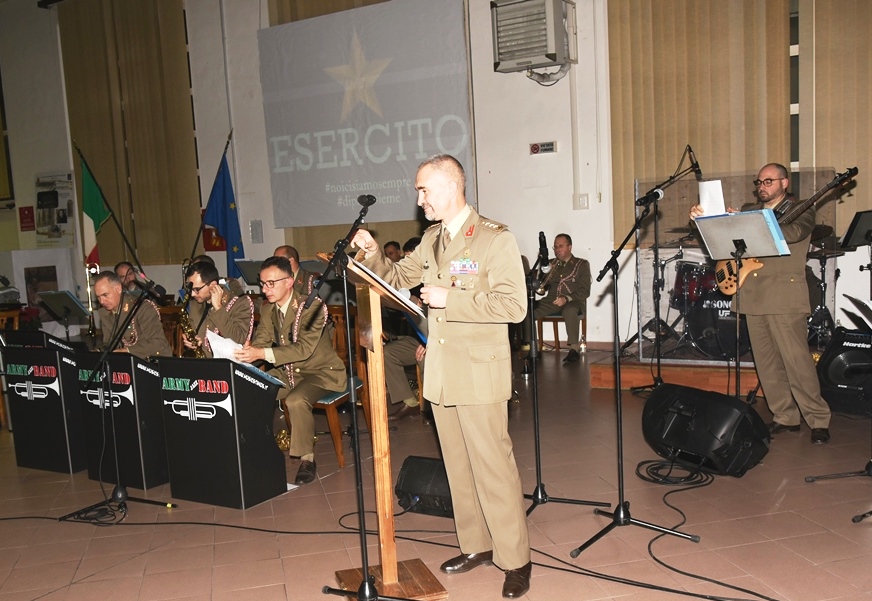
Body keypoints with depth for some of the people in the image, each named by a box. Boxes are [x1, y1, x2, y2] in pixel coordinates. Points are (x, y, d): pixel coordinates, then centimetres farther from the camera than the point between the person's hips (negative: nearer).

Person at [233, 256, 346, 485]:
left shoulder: (312, 305, -19)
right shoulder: (267, 309, 4)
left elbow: (305, 348, -28)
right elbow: (260, 342, 1)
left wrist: (262, 353, -38)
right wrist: (246, 352, -24)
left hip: (321, 371, -7)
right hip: (287, 372, 7)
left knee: (296, 400, -34)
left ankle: (307, 458, -15)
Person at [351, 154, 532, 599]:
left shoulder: (496, 239, -10)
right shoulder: (431, 241, 13)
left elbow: (514, 305, -18)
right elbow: (396, 278, 20)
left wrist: (451, 298, -20)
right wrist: (373, 253, 1)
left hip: (479, 373, -7)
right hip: (440, 373, 7)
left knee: (493, 466, -1)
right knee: (458, 465, 15)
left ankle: (515, 560, 14)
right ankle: (476, 545, 31)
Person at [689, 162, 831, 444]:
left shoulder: (801, 210, 3)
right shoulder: (749, 210, 19)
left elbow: (793, 232, -18)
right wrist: (701, 217, -10)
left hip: (785, 297, -5)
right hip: (753, 296, 6)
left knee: (797, 361, -8)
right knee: (767, 363, 9)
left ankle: (819, 420, 3)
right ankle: (786, 417, 19)